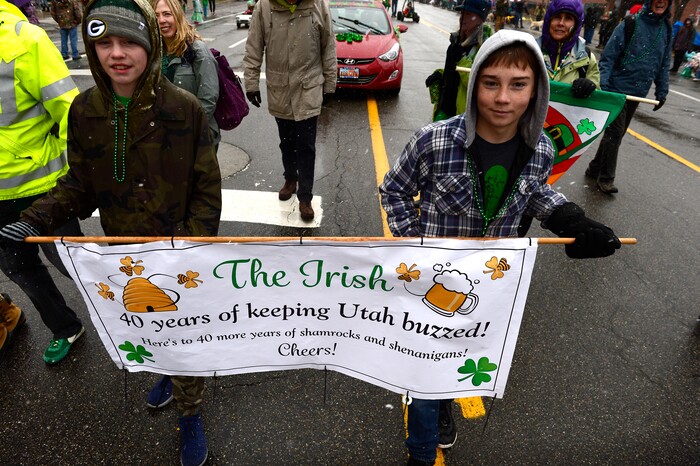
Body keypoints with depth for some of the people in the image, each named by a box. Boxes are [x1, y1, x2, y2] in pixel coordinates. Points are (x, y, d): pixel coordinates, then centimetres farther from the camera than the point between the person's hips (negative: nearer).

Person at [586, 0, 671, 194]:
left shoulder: (666, 29, 6)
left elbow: (664, 64, 13)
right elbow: (608, 57, -12)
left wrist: (662, 92, 11)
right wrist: (601, 86, -22)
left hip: (638, 93, 6)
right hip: (617, 89, -6)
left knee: (617, 133, 12)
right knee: (615, 133, -4)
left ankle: (595, 169, 24)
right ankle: (605, 178, 8)